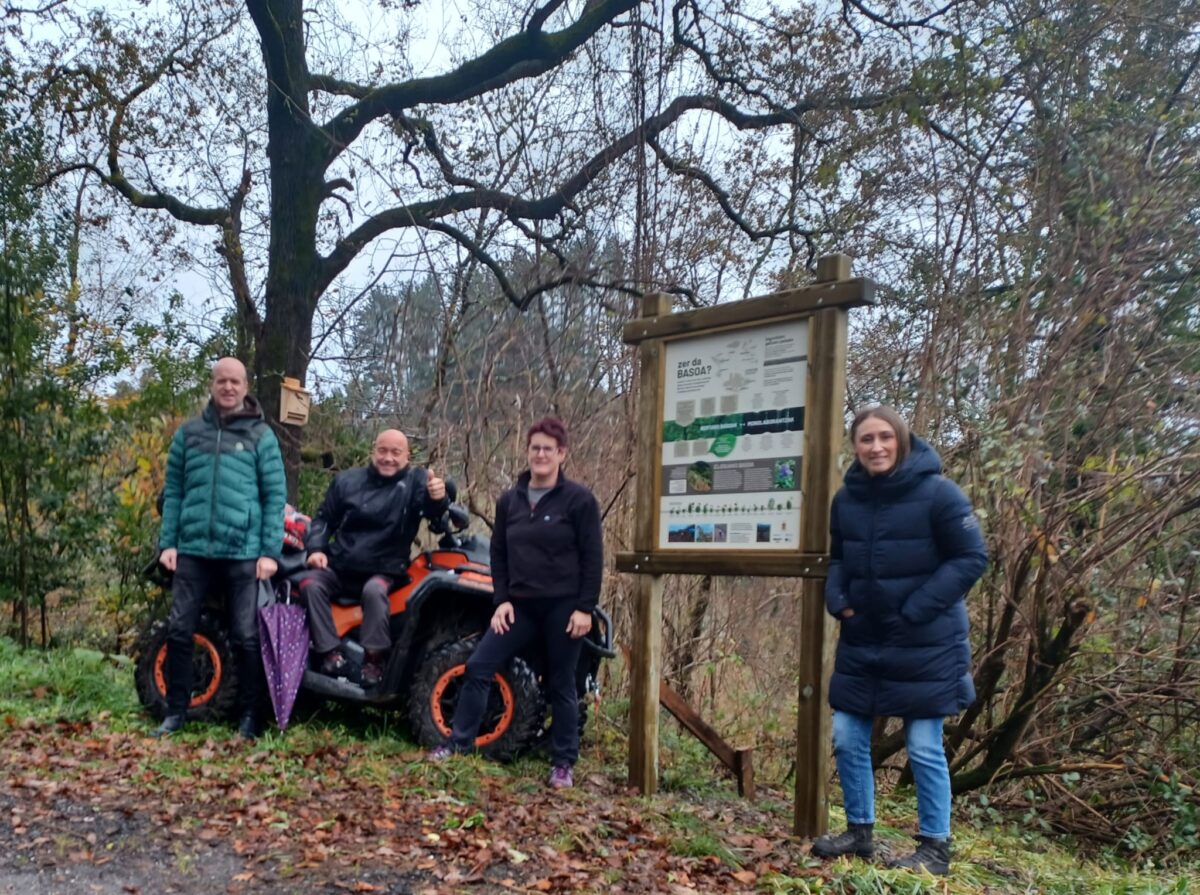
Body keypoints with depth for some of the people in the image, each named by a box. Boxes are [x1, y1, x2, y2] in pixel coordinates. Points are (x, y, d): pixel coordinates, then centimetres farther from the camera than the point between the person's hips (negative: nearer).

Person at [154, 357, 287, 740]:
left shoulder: (261, 435, 4)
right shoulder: (189, 432, 11)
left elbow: (275, 496, 1)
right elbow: (173, 490, 13)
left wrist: (270, 551, -6)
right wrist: (167, 543, 4)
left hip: (243, 553, -2)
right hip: (193, 550, 2)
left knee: (245, 637, 1)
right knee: (178, 631, 2)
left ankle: (249, 715, 14)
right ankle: (176, 711, 17)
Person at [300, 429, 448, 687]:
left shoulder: (415, 482, -1)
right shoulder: (347, 480, 10)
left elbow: (432, 510, -21)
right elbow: (324, 518, 16)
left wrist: (438, 497, -46)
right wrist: (316, 548, -3)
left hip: (384, 571, -3)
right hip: (339, 566, 4)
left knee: (374, 590, -34)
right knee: (311, 585, -22)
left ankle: (375, 657, -22)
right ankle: (331, 651, -19)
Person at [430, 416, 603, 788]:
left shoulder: (579, 499, -6)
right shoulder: (509, 500, 8)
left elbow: (592, 557, -7)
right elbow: (498, 552, 12)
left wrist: (585, 607, -12)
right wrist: (502, 599, 1)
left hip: (563, 607, -4)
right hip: (520, 605, 4)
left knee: (560, 685, 4)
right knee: (478, 667, -3)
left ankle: (563, 764, 17)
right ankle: (457, 743, 8)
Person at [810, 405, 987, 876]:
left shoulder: (937, 493, -13)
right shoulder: (846, 498, 2)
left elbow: (971, 558, -12)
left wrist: (916, 611, -17)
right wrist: (838, 600, -5)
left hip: (924, 645, -5)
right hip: (861, 642, 6)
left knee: (924, 748, 3)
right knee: (847, 739, 9)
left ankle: (935, 847, 19)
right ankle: (859, 831, 27)